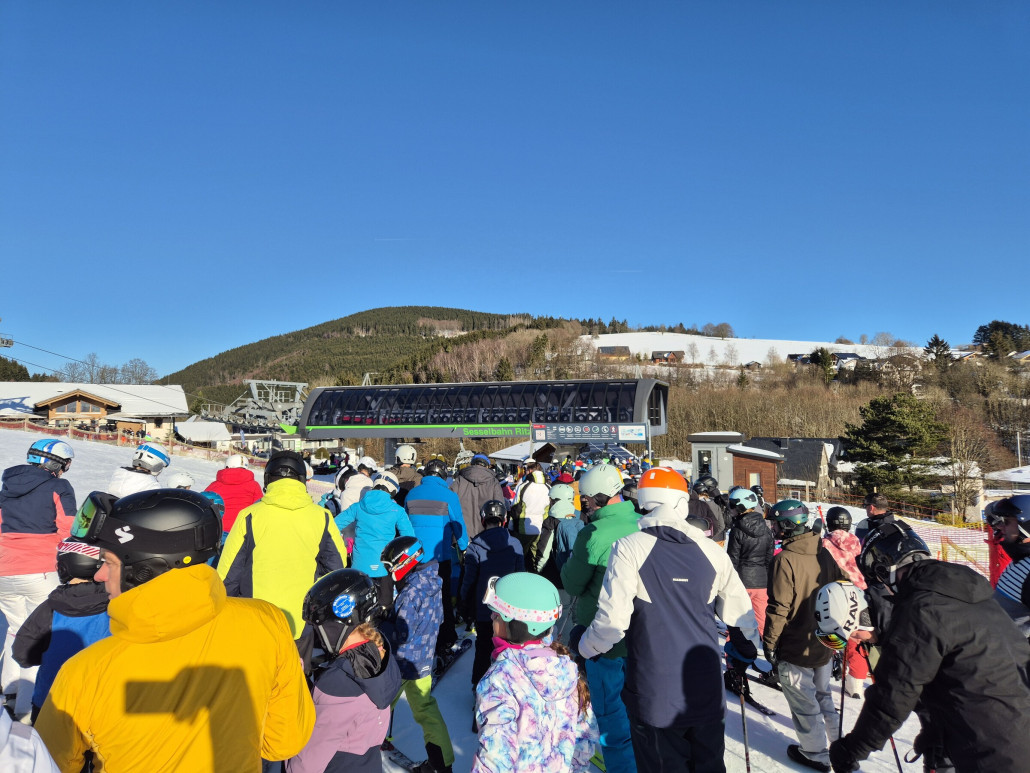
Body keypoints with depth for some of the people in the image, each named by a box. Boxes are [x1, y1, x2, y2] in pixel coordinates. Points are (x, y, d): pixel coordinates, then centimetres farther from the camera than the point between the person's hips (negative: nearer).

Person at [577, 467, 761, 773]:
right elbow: (739, 610, 8)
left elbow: (613, 620, -16)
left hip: (655, 693, -3)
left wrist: (585, 647, 4)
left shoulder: (629, 548, -14)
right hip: (708, 689, 4)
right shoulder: (710, 549, -2)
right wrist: (750, 645, 28)